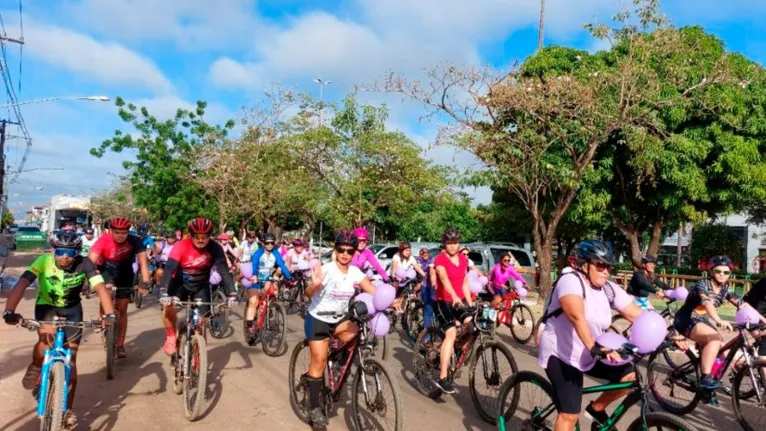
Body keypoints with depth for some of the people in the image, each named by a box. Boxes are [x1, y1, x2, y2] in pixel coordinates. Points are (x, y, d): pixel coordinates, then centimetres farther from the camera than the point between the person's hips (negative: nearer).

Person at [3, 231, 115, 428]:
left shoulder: (84, 264, -25)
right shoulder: (43, 261, -26)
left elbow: (101, 288, -34)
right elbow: (22, 284, -37)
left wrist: (109, 314, -49)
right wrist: (9, 311, -53)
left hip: (72, 309, 1)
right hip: (46, 306, -1)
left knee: (70, 358, -1)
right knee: (46, 338, -33)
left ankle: (67, 409, 13)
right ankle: (35, 368, 3)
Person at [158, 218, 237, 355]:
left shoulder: (215, 248, -23)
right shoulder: (181, 246, -26)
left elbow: (224, 271, -27)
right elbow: (169, 269, -34)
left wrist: (232, 294, -39)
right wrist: (163, 293, -48)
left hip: (201, 286, 2)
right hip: (180, 283, -1)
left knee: (202, 319, -6)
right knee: (168, 306, -28)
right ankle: (171, 337, -4)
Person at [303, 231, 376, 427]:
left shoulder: (356, 272, -7)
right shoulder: (326, 269, -20)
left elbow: (375, 292, -12)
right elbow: (309, 294, -30)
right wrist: (315, 284, -52)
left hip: (339, 319, 4)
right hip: (318, 319, -4)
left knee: (357, 335, -23)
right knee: (319, 361, -6)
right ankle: (315, 408, 9)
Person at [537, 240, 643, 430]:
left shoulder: (609, 289, 1)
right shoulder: (571, 281, -21)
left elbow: (638, 315, -2)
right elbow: (577, 317, -37)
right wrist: (593, 347, -49)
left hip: (586, 356, 7)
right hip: (561, 355, -7)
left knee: (631, 374, -5)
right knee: (570, 415, -12)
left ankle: (596, 408, 15)